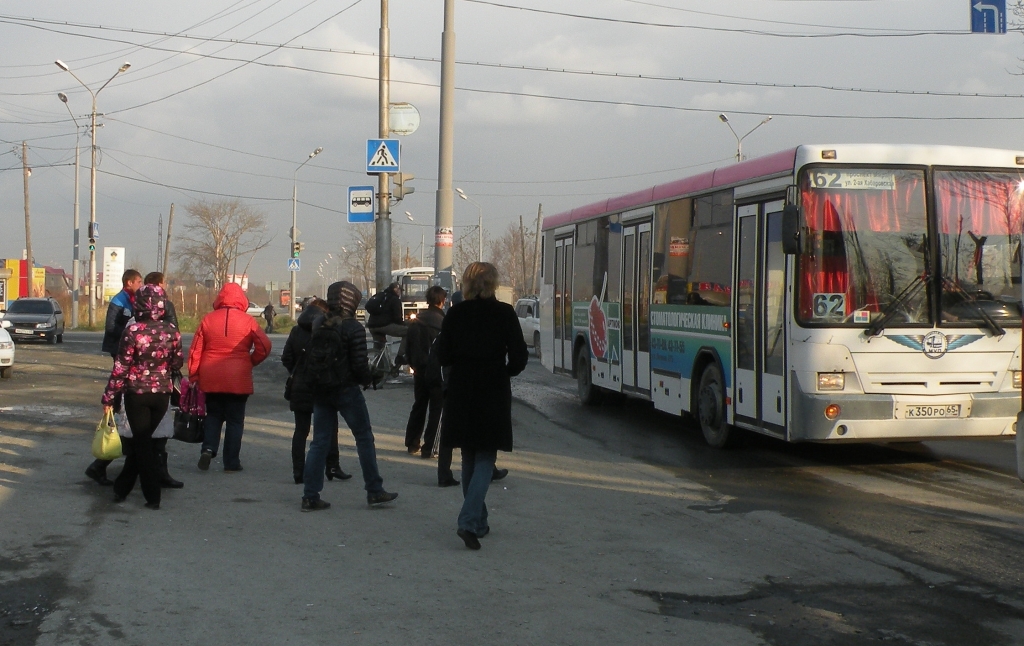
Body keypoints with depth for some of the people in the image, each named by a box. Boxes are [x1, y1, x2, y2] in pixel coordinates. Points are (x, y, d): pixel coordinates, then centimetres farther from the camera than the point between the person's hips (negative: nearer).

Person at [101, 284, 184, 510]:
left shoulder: (133, 331, -14)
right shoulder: (172, 331, -4)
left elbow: (120, 367, -13)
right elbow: (178, 363, 6)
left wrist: (109, 397, -5)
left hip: (137, 394, -3)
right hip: (162, 394, 3)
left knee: (142, 442, 5)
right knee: (140, 440, 18)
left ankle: (152, 496, 3)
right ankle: (122, 487, 27)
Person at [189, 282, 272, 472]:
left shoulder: (208, 320, 0)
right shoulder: (248, 321, -5)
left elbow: (195, 350, 1)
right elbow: (264, 346, -8)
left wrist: (194, 376, 9)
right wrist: (251, 361, 9)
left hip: (211, 379, 2)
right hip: (238, 380, -2)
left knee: (213, 416, 19)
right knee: (235, 420, 8)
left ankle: (208, 448, -3)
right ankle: (231, 462, 8)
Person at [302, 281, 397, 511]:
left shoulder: (319, 326, 5)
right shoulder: (353, 328, -12)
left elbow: (311, 359, 8)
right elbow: (359, 363, -15)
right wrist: (366, 380, 3)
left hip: (321, 391, 6)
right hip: (347, 391, -5)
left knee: (319, 442, 8)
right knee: (364, 438, 6)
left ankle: (310, 497, 5)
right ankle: (374, 492, 10)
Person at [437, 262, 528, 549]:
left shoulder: (455, 314, -2)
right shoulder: (505, 314, -8)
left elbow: (443, 356, 0)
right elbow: (519, 356, -7)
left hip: (461, 394, 3)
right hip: (494, 396, -2)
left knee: (469, 459, 16)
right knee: (485, 460, 3)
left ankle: (478, 523, 22)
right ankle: (469, 521, -13)